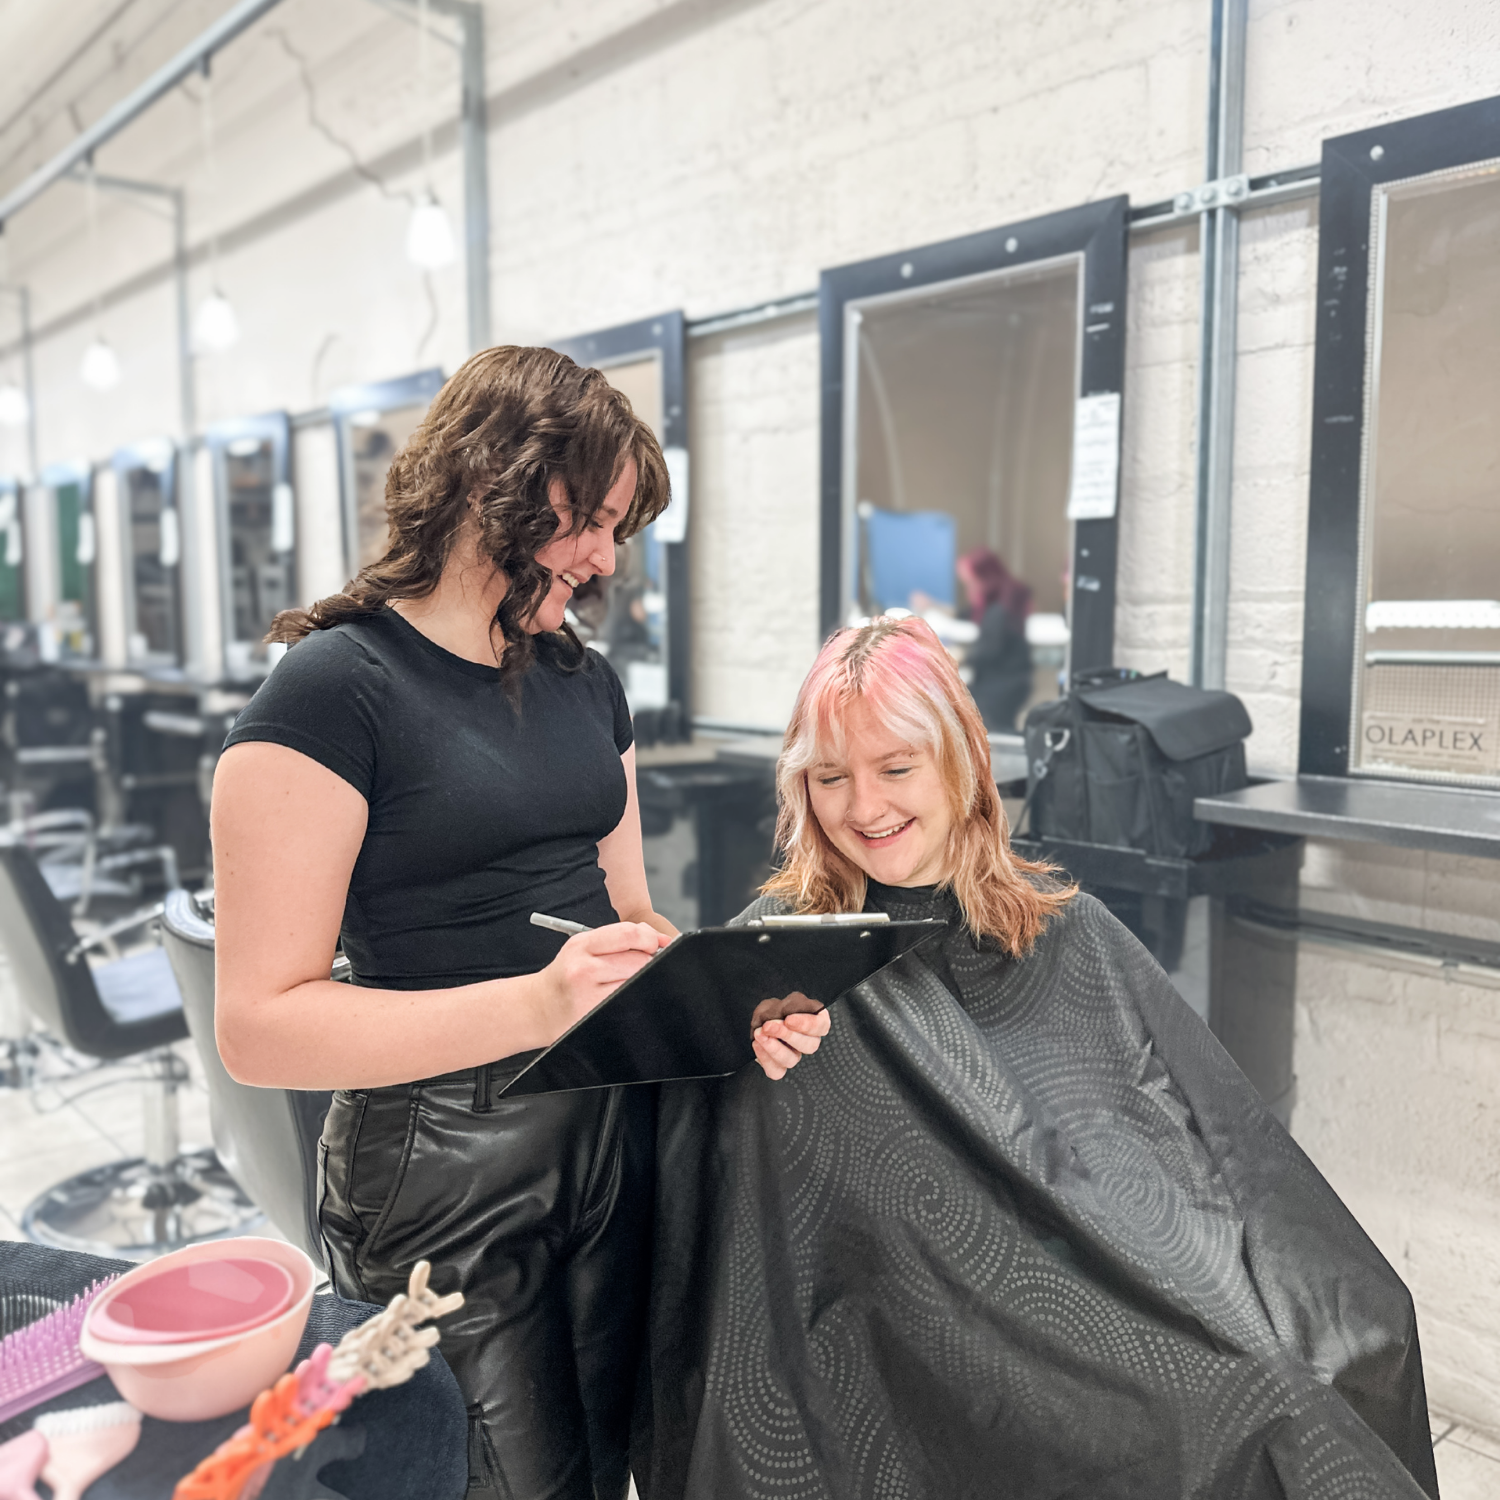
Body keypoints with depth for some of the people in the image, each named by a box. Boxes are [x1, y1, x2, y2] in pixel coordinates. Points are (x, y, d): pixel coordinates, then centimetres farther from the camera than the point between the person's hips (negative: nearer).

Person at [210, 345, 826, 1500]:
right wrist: (534, 1005, -28)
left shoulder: (585, 683, 9)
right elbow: (261, 1025, -18)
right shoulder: (334, 690, -15)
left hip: (615, 1132, 7)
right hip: (442, 1162, -6)